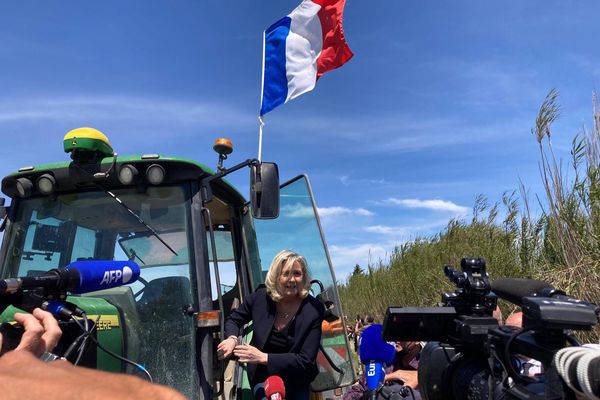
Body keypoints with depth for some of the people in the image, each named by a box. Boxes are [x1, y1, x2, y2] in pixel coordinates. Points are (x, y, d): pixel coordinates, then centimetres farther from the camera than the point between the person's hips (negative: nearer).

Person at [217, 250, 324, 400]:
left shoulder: (314, 309, -21)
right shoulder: (260, 297, -15)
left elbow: (305, 360, -21)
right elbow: (234, 319, 4)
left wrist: (264, 357, -29)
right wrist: (232, 338, -19)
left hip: (296, 381, 0)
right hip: (263, 376, 0)